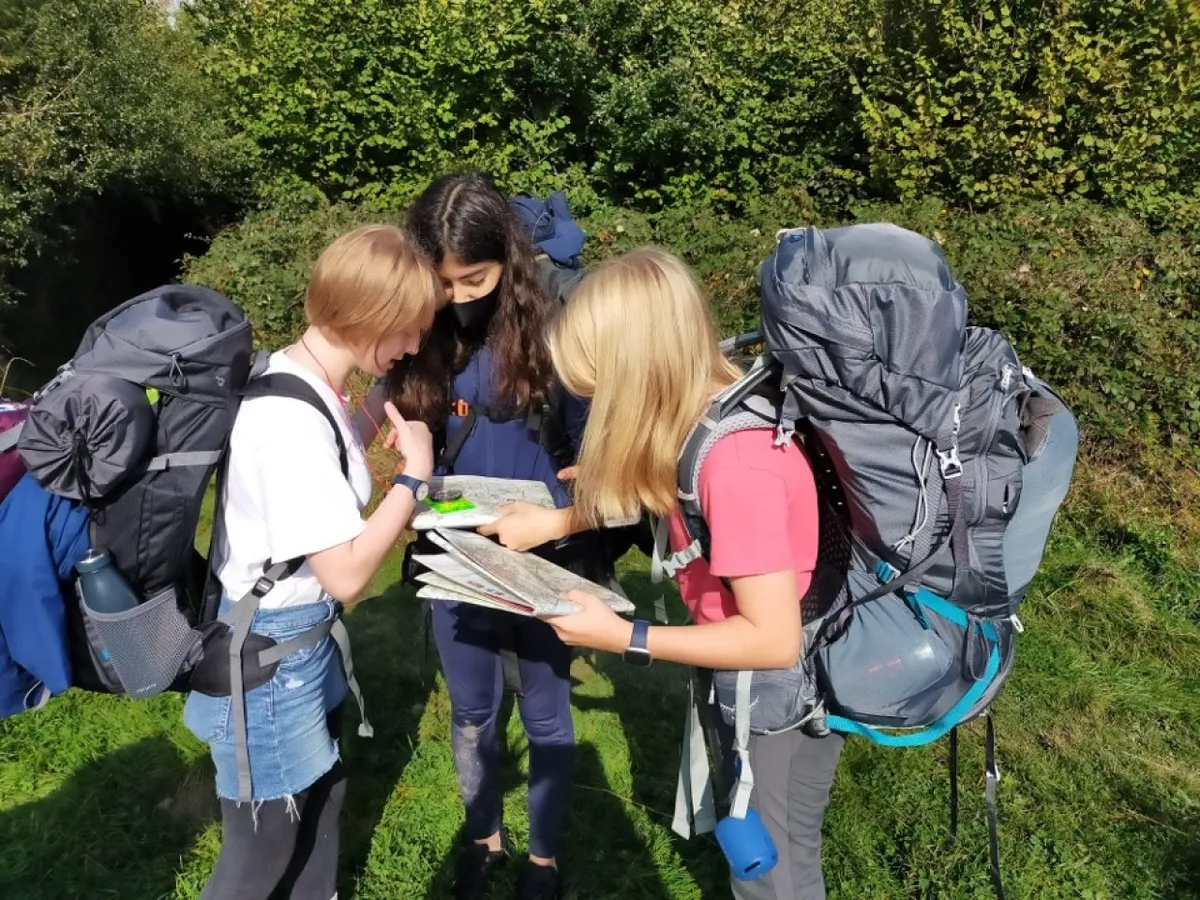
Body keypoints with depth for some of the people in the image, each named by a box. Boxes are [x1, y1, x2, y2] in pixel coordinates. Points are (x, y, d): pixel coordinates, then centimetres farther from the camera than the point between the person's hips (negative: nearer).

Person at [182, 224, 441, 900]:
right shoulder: (293, 420, -30)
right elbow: (345, 576, -27)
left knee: (323, 798, 26)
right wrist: (415, 474, -19)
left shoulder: (304, 383, 0)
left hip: (300, 639, 9)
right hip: (267, 655, -9)